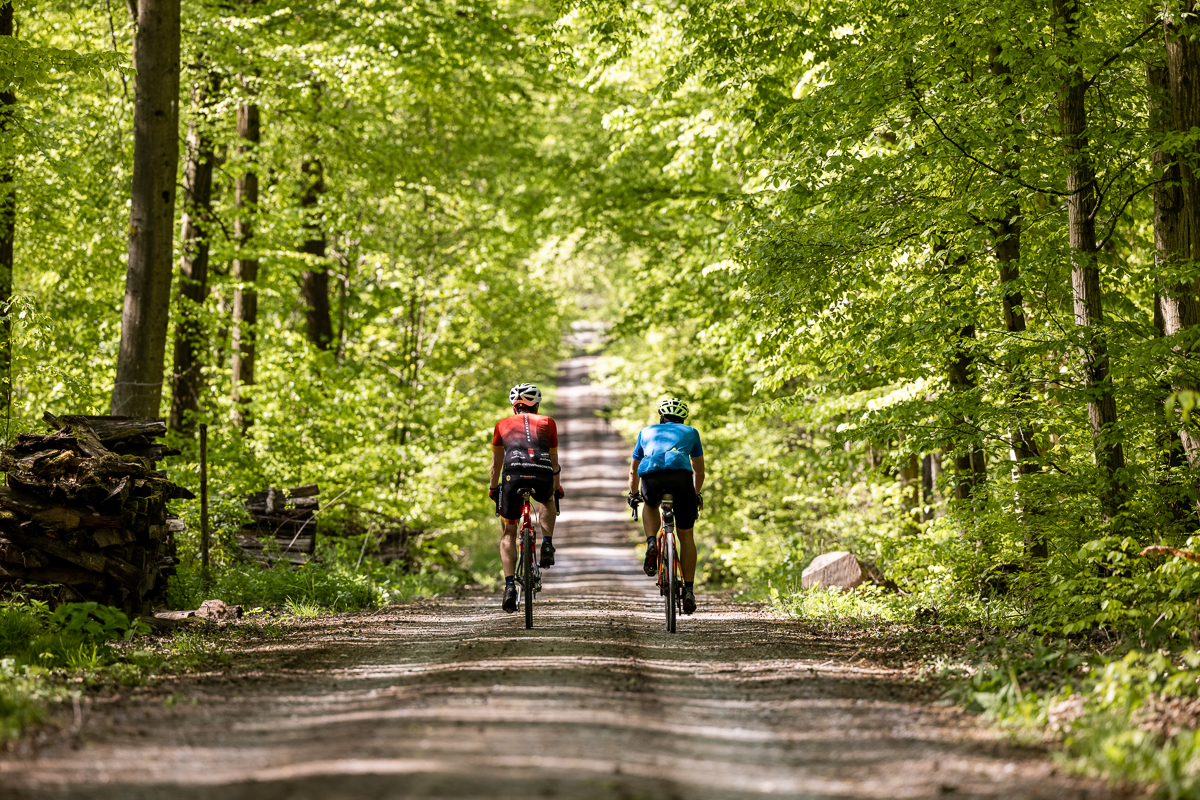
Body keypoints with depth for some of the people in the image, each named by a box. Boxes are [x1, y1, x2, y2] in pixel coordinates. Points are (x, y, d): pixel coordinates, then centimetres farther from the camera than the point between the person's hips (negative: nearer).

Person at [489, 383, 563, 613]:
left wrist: (493, 489, 46)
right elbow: (554, 462, 32)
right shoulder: (547, 423, 25)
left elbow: (496, 464, 32)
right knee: (547, 501, 38)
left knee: (508, 534, 16)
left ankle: (510, 585, -1)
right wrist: (557, 487, 47)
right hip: (542, 478, 1)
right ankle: (547, 545, 16)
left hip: (514, 475, -1)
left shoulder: (503, 425, 25)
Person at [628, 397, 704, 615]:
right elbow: (699, 470, 44)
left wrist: (633, 495, 63)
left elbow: (633, 470, 46)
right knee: (685, 535, 16)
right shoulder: (690, 432, 34)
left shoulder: (647, 432, 36)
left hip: (651, 477, 1)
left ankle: (652, 544, 10)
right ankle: (689, 591, 12)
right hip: (680, 475, -1)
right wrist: (696, 494, 60)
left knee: (651, 506, 37)